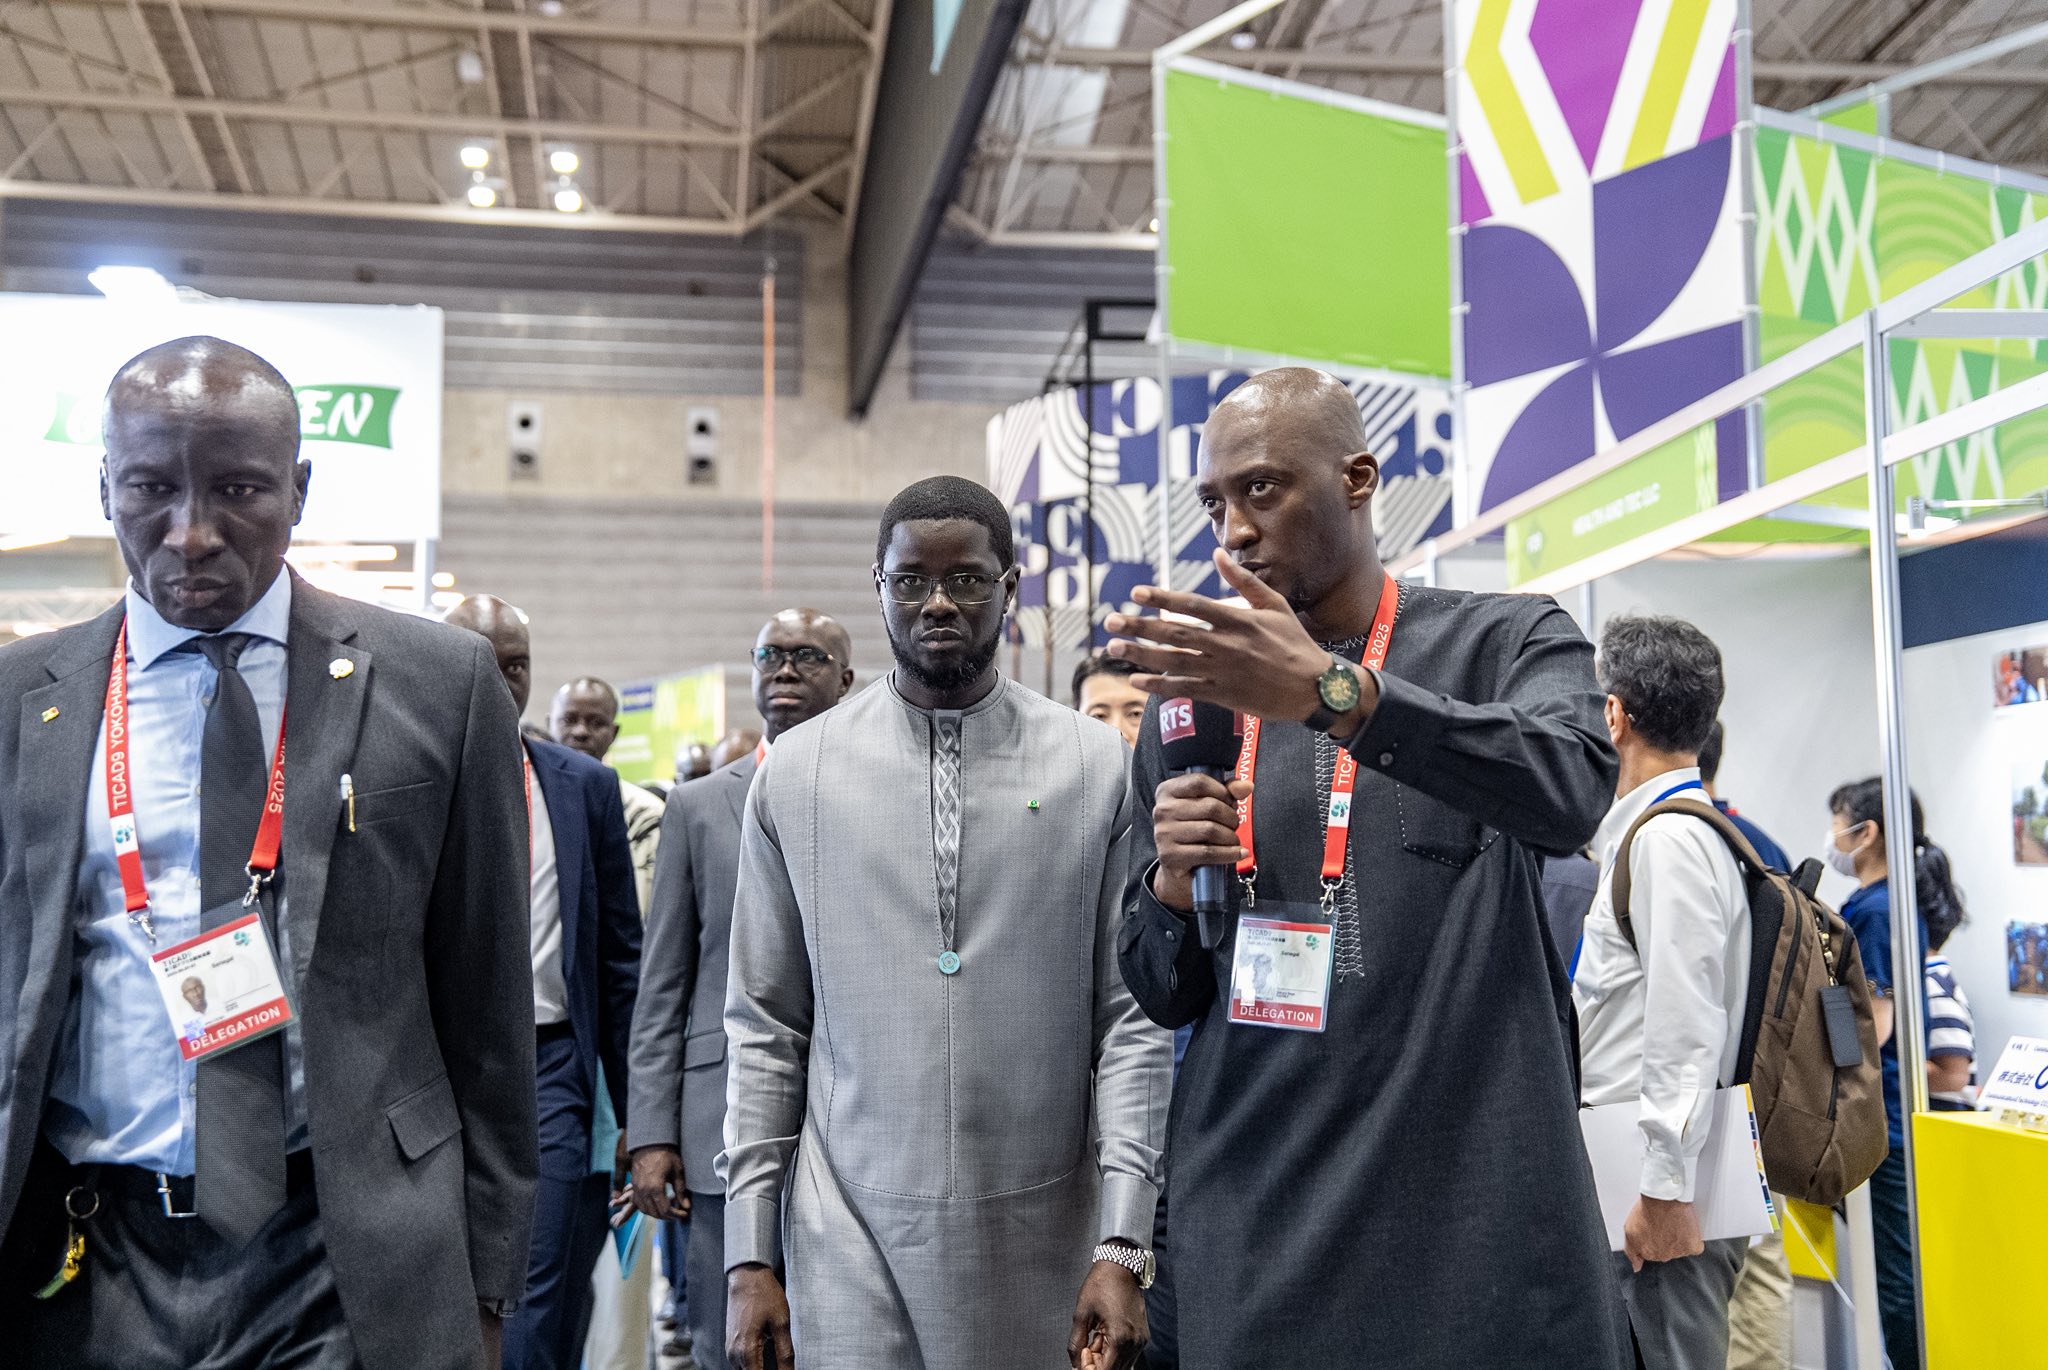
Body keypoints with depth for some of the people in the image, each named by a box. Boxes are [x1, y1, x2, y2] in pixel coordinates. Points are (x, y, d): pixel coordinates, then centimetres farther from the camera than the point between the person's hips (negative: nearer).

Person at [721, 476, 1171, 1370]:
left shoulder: (1100, 768, -1)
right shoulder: (796, 773, 2)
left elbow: (1133, 1020, -2)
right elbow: (765, 1029, 4)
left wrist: (1124, 1246, -8)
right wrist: (749, 1256, 2)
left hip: (1041, 1232, 0)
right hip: (850, 1234, 0)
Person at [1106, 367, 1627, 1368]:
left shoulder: (1509, 641, 1)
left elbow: (1569, 788, -22)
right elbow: (1165, 997, 13)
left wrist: (1333, 691, -32)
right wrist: (1173, 889, -9)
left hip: (1481, 1214, -2)